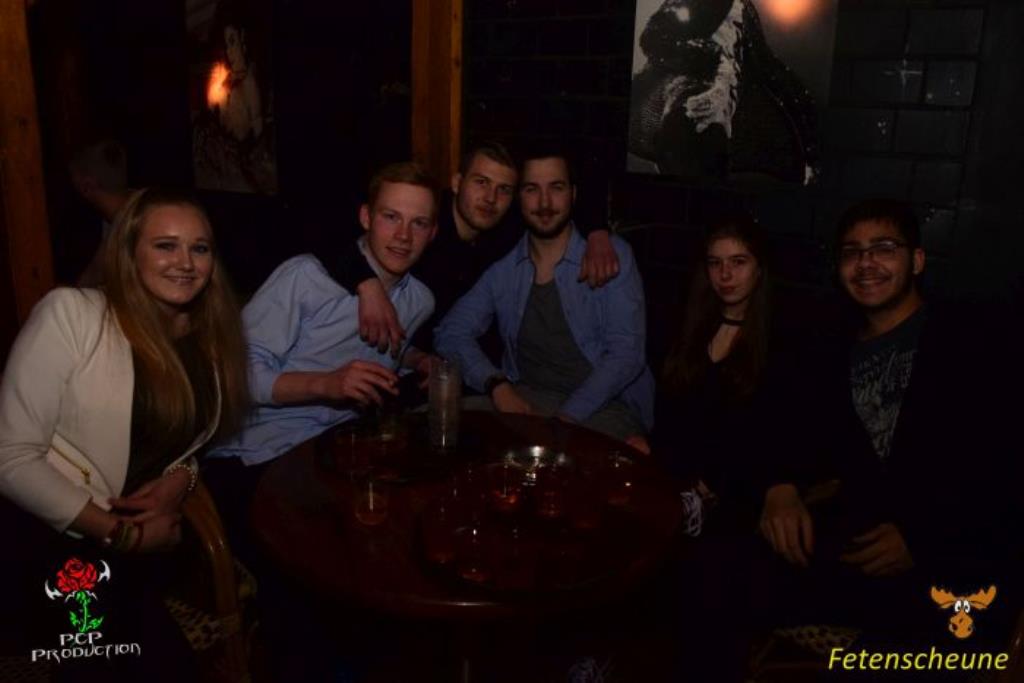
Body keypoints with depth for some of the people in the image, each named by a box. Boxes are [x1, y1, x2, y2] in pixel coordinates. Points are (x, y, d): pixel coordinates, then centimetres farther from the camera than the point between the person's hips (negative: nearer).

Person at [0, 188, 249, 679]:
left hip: (142, 542, 5)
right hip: (45, 537, -4)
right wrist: (119, 532, -13)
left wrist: (184, 476, -8)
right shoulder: (70, 314, -14)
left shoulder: (214, 335, 3)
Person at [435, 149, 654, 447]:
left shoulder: (612, 256, -1)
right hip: (525, 400, 2)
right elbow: (451, 332, 3)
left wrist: (568, 417, -19)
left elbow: (626, 352, -8)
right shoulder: (502, 268, 9)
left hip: (603, 403, -1)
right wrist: (497, 386, -15)